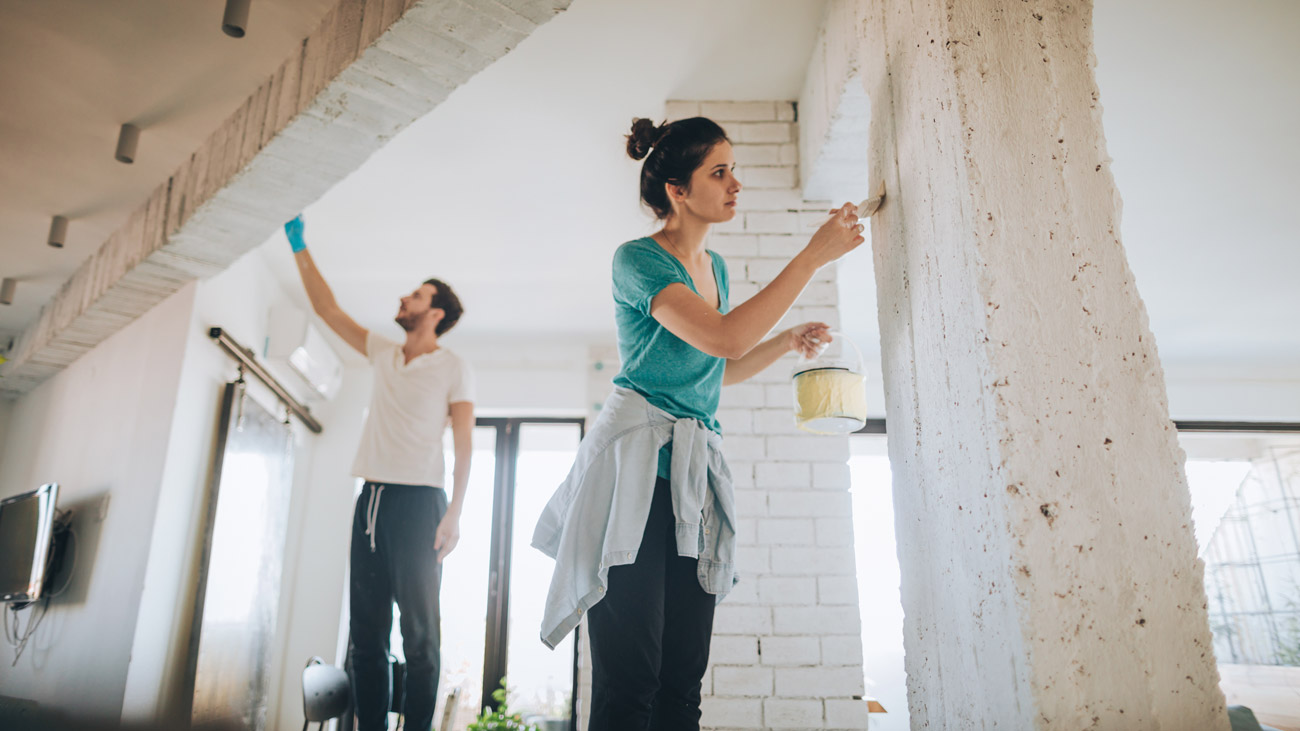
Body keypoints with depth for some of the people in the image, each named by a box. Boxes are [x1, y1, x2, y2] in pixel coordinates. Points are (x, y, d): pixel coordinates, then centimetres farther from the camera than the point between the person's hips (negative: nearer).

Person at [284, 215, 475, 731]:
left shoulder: (453, 368, 1)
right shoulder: (383, 354, 18)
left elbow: (464, 446, -6)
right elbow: (328, 309, 22)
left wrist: (454, 513, -15)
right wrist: (299, 248, 20)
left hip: (418, 501, -6)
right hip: (372, 498, 6)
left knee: (419, 630, -4)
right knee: (366, 630, 6)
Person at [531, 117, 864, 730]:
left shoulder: (715, 266, 19)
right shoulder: (637, 259, -6)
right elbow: (725, 338, -20)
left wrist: (789, 340, 16)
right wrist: (815, 255, -15)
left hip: (695, 471, 7)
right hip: (636, 461, -7)